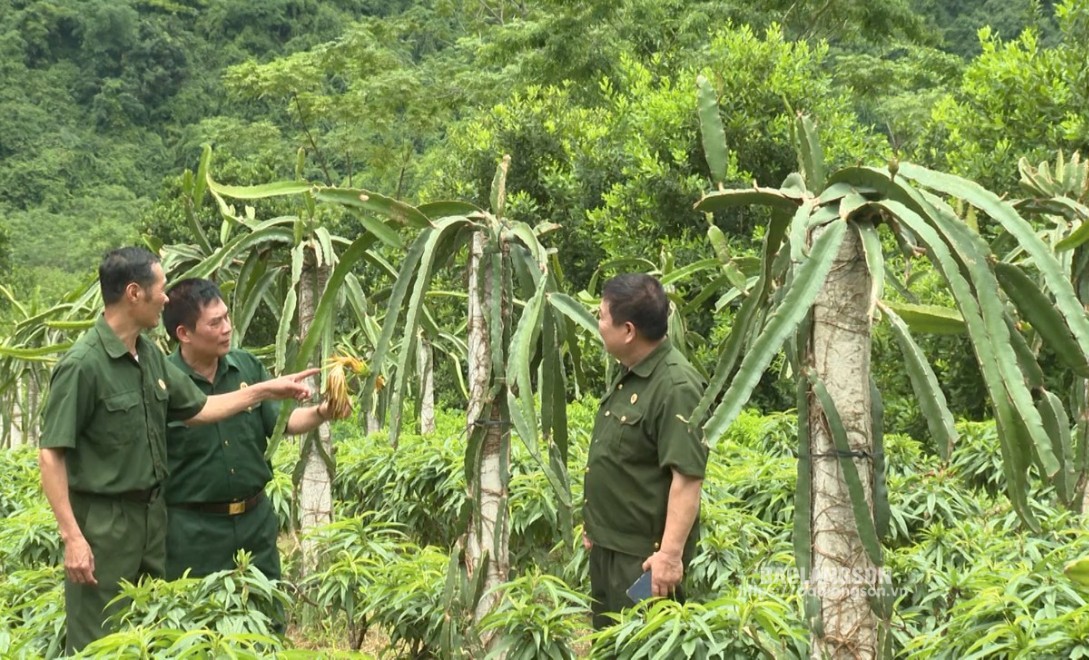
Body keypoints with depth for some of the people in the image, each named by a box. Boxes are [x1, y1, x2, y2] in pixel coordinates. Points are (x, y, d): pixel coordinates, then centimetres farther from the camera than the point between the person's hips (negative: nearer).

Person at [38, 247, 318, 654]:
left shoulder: (150, 355, 5)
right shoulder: (83, 364, -19)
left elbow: (197, 409, 18)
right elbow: (51, 455, -18)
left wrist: (267, 389, 15)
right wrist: (72, 537, -21)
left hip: (152, 513, 8)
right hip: (103, 520, -8)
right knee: (96, 643, -1)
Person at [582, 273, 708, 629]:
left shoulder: (676, 387, -23)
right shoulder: (629, 374, 9)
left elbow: (687, 477, -27)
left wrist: (671, 553, -29)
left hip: (645, 552, -10)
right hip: (608, 543, 10)